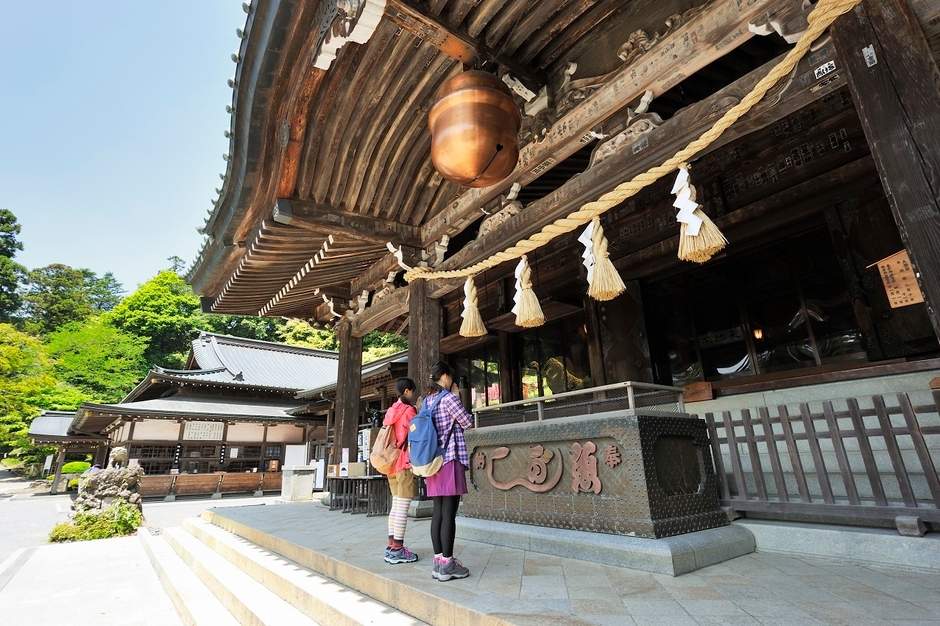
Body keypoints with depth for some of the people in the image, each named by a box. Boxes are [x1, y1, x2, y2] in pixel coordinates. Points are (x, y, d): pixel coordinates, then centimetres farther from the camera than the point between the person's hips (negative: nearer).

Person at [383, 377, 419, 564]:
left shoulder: (391, 411, 14)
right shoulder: (408, 410, -10)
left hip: (392, 463, 9)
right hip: (405, 464, -9)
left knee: (396, 506, 13)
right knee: (402, 508, -4)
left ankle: (392, 546, 17)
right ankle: (397, 550, -1)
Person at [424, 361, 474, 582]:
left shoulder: (427, 400, 12)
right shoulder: (449, 398, -11)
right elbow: (468, 423, -4)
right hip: (450, 459, -8)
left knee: (438, 512, 10)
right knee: (449, 513, -3)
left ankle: (438, 560, 15)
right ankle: (447, 564, 2)